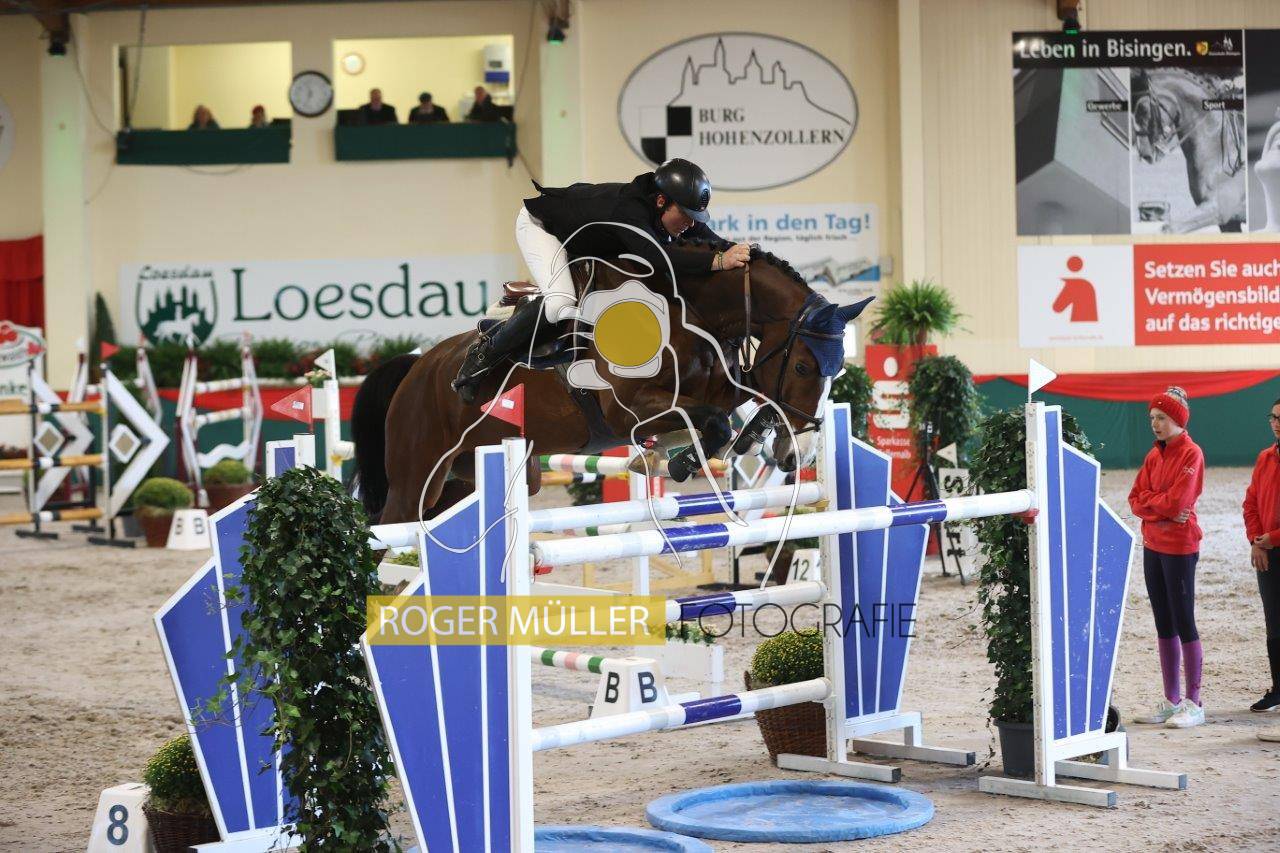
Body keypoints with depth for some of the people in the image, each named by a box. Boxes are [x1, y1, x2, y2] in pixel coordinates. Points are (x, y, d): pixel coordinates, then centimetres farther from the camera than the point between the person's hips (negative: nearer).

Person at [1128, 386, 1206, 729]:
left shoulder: (1191, 454, -10)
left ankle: (1194, 705, -1)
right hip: (1152, 545, 8)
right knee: (1163, 624, 10)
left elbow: (1177, 501, -19)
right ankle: (1172, 701, 17)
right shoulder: (1154, 455, 12)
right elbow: (1136, 500, 7)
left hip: (1179, 548, -8)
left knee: (1183, 623, -6)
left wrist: (1149, 500, -2)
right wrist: (1162, 508, -10)